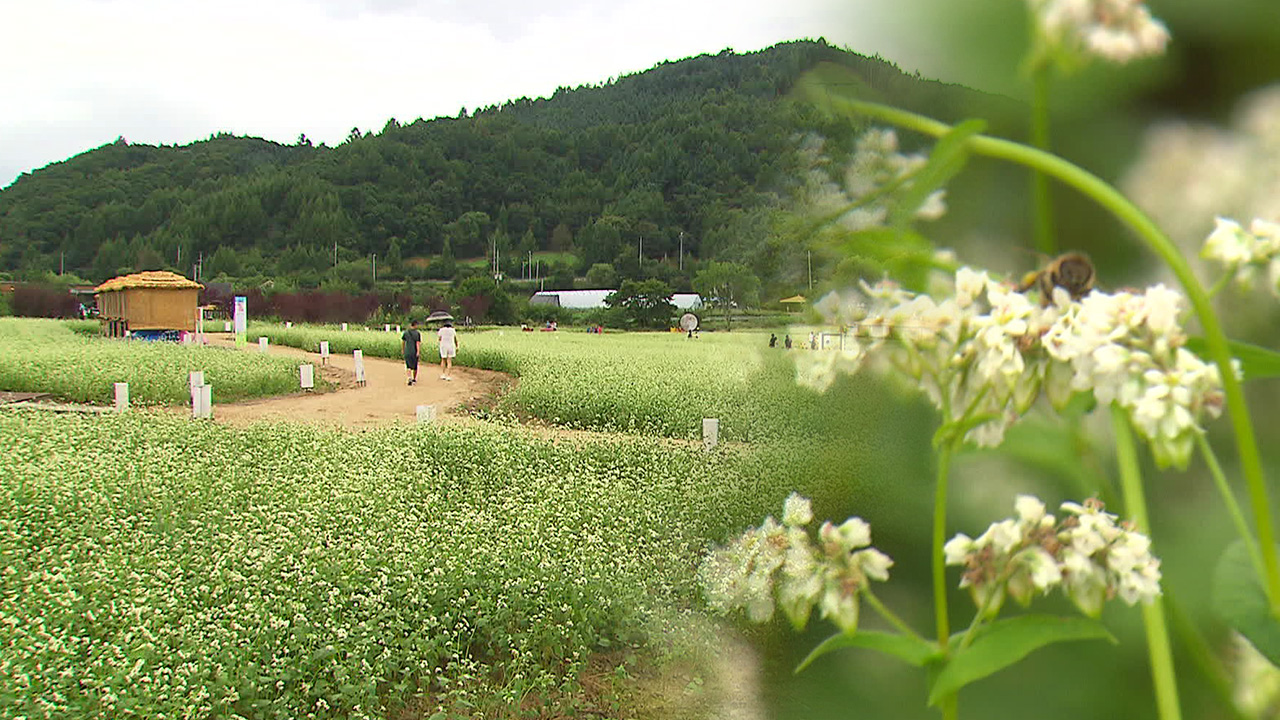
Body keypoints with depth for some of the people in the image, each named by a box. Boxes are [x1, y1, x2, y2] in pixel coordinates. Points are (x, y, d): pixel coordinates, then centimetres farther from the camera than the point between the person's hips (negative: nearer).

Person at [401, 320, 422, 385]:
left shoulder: (406, 332, 4)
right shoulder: (417, 333, -6)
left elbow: (403, 342, 11)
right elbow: (418, 343, -15)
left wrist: (402, 350, 24)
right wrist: (418, 351, -21)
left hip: (407, 352, 2)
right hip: (415, 352, -1)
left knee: (408, 367, 3)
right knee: (415, 367, 15)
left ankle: (409, 377, -22)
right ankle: (414, 380, 26)